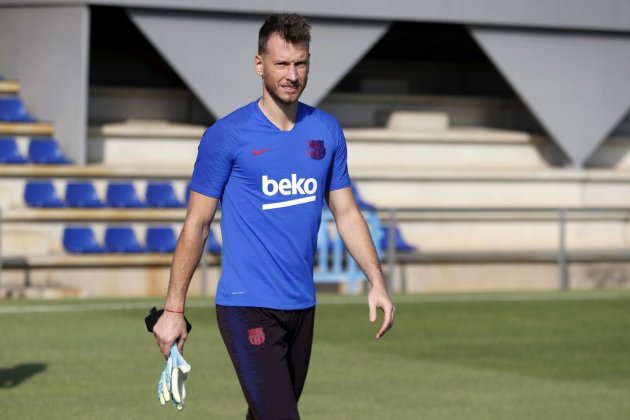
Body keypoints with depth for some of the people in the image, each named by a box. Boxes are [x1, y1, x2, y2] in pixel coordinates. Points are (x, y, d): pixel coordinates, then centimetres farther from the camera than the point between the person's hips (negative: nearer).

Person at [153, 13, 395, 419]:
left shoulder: (327, 130, 8)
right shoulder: (227, 135, -6)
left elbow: (347, 213, 14)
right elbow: (197, 225, -3)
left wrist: (377, 282, 4)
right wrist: (173, 309, -5)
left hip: (302, 306, 5)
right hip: (248, 307, -5)